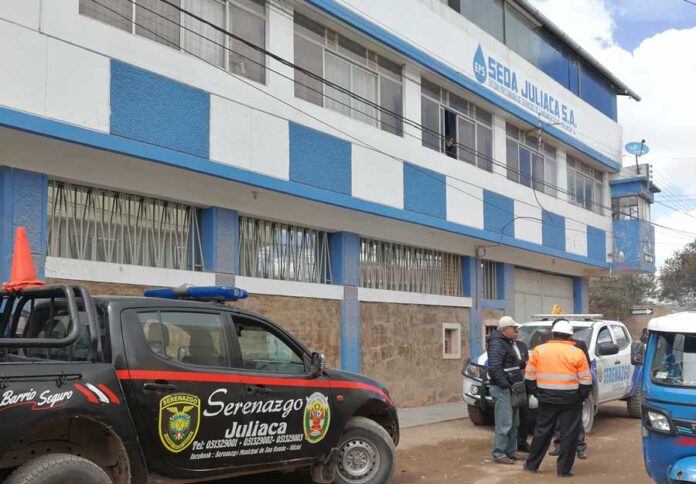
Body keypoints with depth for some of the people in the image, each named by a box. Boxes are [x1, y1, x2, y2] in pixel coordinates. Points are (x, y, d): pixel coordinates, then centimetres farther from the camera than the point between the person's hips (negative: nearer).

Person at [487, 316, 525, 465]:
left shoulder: (510, 343, 18)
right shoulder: (497, 343, -13)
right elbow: (495, 367, -22)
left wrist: (519, 384, 15)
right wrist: (505, 385, -21)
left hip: (512, 388, 10)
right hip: (502, 389, -10)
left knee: (514, 423, 12)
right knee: (504, 423, -10)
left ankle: (511, 451, 20)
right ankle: (499, 454, -5)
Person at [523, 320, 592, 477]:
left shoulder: (539, 350, 2)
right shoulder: (577, 353, -4)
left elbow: (529, 376, 5)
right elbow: (586, 381, -4)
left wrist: (537, 393, 12)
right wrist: (581, 397, 8)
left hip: (547, 399, 3)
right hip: (570, 401, -3)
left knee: (542, 432, 13)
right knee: (568, 435, 5)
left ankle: (531, 464, 20)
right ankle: (564, 469, 7)